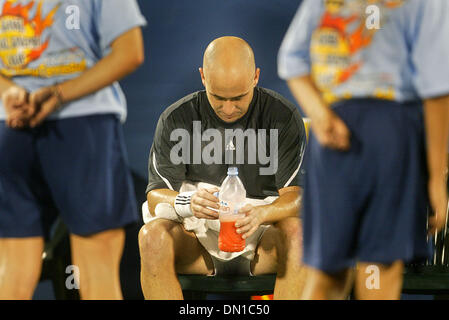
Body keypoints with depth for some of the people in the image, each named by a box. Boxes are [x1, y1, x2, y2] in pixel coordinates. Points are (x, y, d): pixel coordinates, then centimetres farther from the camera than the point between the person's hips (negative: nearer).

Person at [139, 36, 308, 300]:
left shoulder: (284, 117, -4)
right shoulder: (176, 120, -1)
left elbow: (296, 196, -10)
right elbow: (156, 197, -5)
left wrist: (261, 214, -34)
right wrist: (187, 203, -30)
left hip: (261, 238, -1)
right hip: (198, 232, 1)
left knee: (298, 232, -34)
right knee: (152, 235, -31)